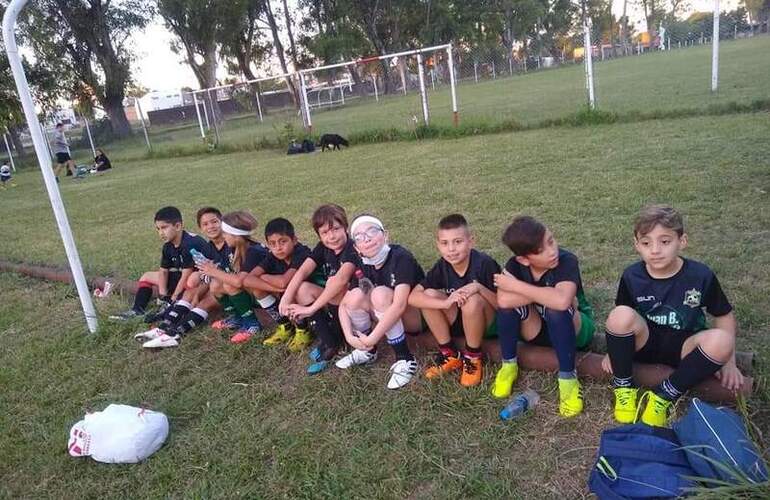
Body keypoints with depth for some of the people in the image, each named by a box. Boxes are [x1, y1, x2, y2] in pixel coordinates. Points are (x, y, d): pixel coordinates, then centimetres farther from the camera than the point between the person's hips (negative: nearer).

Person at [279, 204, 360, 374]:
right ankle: (328, 343, -15)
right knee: (302, 289, -13)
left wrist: (312, 308, -39)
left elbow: (341, 279, -38)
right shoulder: (322, 248, -1)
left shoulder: (352, 249, -22)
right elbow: (302, 271, -12)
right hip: (332, 302, 7)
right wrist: (286, 297, -28)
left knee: (334, 283, -31)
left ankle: (335, 338, -15)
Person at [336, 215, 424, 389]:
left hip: (418, 317, -6)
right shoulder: (364, 267, -6)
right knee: (355, 296, -18)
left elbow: (399, 305, -34)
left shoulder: (400, 257, -25)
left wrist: (372, 339, -33)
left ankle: (405, 360, -22)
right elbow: (344, 304, -4)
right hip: (391, 320, 6)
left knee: (380, 294, -32)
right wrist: (350, 337, -19)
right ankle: (367, 351, 4)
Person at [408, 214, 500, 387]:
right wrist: (445, 303, -35)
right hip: (459, 322, 4)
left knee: (472, 300, -34)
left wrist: (479, 287, -35)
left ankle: (473, 358, -11)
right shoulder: (442, 266, -11)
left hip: (489, 323, -4)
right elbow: (413, 297, -20)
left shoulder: (484, 263, -22)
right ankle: (450, 355, -5)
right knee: (429, 294, -19)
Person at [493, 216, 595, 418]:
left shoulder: (566, 261, -29)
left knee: (556, 308, -37)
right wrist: (547, 294, -33)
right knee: (508, 301, -27)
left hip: (575, 328, -3)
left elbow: (562, 301, -47)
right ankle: (508, 365, -7)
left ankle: (568, 378, -20)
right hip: (537, 330, 3)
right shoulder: (515, 265, -18)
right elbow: (503, 300, -34)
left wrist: (516, 285, -36)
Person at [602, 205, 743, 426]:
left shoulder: (701, 275, -12)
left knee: (720, 340, -33)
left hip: (683, 348, 0)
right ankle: (624, 388, -11)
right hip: (645, 342, 0)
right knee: (620, 314, -32)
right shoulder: (632, 276, -10)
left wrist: (728, 361, -4)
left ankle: (662, 396, -17)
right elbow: (621, 320, 5)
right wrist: (615, 349, -4)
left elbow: (724, 315, 1)